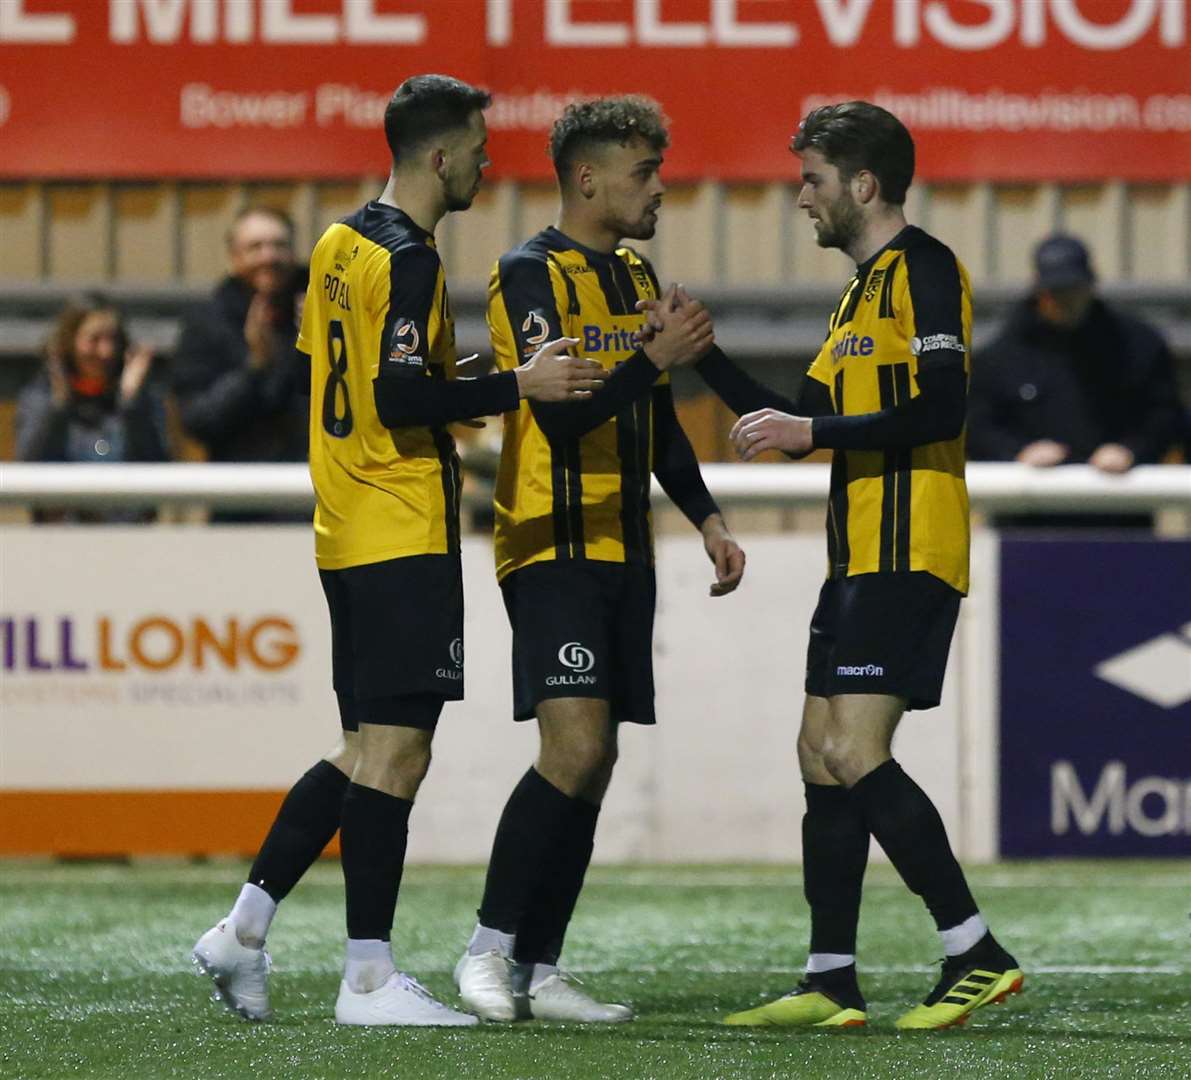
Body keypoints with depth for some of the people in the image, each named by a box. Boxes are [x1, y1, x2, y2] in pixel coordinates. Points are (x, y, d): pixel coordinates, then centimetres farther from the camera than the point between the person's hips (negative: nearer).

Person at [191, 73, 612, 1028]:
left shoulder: (340, 244, 14)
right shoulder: (407, 260, -14)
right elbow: (401, 398, -22)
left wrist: (457, 392, 25)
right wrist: (516, 386, -19)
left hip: (346, 535, 10)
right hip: (404, 537, -10)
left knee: (370, 749, 15)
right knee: (395, 751, -7)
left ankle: (244, 930, 13)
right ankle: (370, 977, -5)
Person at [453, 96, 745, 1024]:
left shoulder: (635, 276, 16)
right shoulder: (532, 275, -9)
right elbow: (562, 413, -19)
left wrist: (707, 518, 17)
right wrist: (656, 356, -23)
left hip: (623, 551, 8)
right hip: (553, 546, -8)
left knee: (595, 763, 5)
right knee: (574, 747, -18)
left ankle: (537, 969, 9)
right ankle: (490, 945, -7)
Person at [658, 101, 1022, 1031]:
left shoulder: (921, 268, -9)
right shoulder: (864, 288, 22)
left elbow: (941, 410, -20)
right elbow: (800, 422, 26)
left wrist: (813, 429, -16)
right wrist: (703, 357, 20)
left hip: (907, 557, -10)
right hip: (861, 559, 10)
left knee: (854, 752, -16)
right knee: (822, 754, 8)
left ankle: (978, 955, -13)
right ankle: (832, 983, 11)